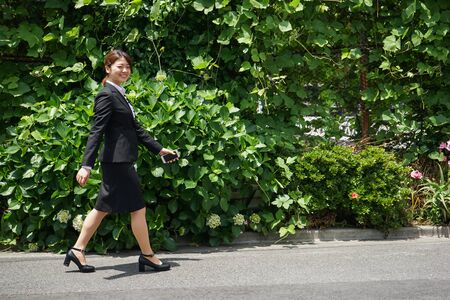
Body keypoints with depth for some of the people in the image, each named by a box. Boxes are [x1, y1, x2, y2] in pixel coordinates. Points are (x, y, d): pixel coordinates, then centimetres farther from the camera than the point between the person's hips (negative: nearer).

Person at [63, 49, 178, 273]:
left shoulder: (119, 94, 16)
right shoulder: (107, 96, -13)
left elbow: (135, 129, 21)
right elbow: (96, 132, -20)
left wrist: (159, 149, 22)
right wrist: (86, 165, -27)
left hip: (119, 161, 10)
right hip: (118, 161, -10)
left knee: (102, 208, 13)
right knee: (138, 208, 0)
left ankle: (77, 250, 20)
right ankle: (147, 256, 12)